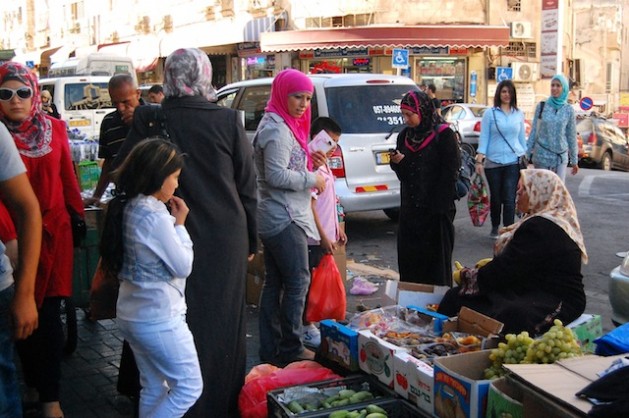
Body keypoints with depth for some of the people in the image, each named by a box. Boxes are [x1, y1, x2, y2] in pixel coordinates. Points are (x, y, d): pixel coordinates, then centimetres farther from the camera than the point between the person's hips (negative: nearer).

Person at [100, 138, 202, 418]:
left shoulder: (128, 208, 4)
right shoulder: (155, 216, -22)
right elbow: (183, 266, -15)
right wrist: (179, 224, -6)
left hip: (131, 314, 9)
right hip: (159, 318, -9)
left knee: (153, 388, 18)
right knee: (190, 386, 2)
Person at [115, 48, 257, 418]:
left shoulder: (149, 121, -8)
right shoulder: (228, 121, -7)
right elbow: (247, 188, 0)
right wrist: (251, 240, 9)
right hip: (226, 241, 1)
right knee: (223, 323, 13)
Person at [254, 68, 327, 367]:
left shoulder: (282, 125, 16)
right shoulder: (277, 129, -16)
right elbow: (277, 176, -22)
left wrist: (307, 161, 9)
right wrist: (312, 180, -12)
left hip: (274, 218, 10)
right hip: (284, 218, -10)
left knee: (274, 283, 12)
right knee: (297, 281, -3)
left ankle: (271, 350, 19)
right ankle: (291, 349, 7)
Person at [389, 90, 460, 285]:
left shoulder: (443, 135, -7)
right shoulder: (404, 136, 12)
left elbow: (450, 173, -10)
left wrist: (440, 207, -15)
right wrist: (398, 162, -6)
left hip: (435, 210, -6)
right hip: (410, 209, 6)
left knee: (435, 257, 0)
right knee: (408, 258, 6)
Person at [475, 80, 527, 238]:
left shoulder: (519, 114, 8)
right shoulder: (490, 113, 0)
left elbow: (522, 137, 15)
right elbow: (484, 138, -2)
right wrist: (479, 161, -8)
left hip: (513, 161, 1)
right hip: (493, 162, -1)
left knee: (509, 199, -7)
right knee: (495, 197, 10)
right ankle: (495, 228, 27)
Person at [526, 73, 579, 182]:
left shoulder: (568, 110, 2)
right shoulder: (541, 106, 0)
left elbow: (572, 136, 7)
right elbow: (534, 131, 5)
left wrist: (574, 160, 11)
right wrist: (527, 154, 4)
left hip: (561, 157, 1)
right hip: (542, 156, -1)